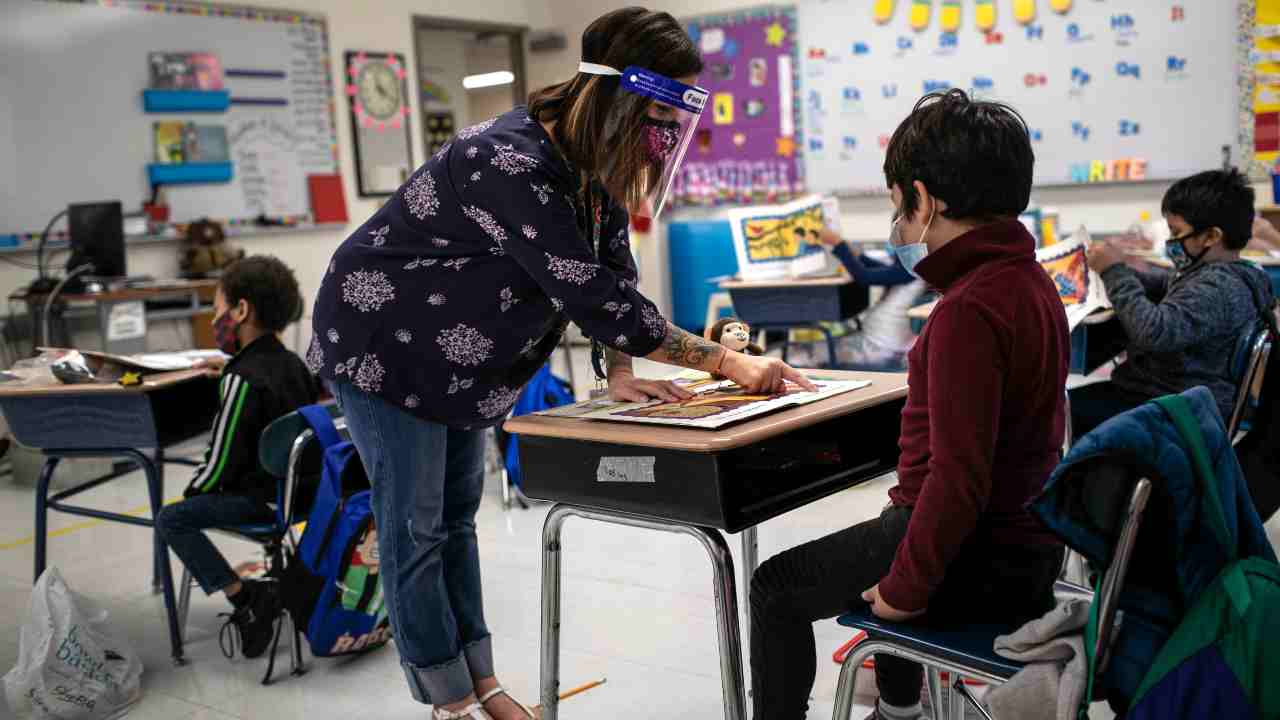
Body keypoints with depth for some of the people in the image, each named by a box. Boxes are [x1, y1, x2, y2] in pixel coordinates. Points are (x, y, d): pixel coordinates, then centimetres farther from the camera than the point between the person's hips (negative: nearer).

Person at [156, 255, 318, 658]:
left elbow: (222, 460, -17)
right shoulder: (293, 363, 6)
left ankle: (246, 599, -9)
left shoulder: (242, 379, -20)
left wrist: (193, 490, -1)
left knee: (172, 520, -6)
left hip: (267, 498, -9)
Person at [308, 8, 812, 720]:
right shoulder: (511, 164, -34)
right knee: (416, 527, -1)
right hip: (385, 347, -9)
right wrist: (729, 362, -35)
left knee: (457, 513, 13)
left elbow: (614, 274, -1)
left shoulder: (593, 165, -6)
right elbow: (592, 292, -38)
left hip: (458, 359, 9)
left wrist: (621, 373, -14)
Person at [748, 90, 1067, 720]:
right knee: (880, 534, 36)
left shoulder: (968, 311, -26)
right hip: (1026, 542, 10)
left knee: (776, 587, 6)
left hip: (978, 565, -10)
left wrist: (905, 588, -16)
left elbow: (959, 477, -28)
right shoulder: (1030, 280, 6)